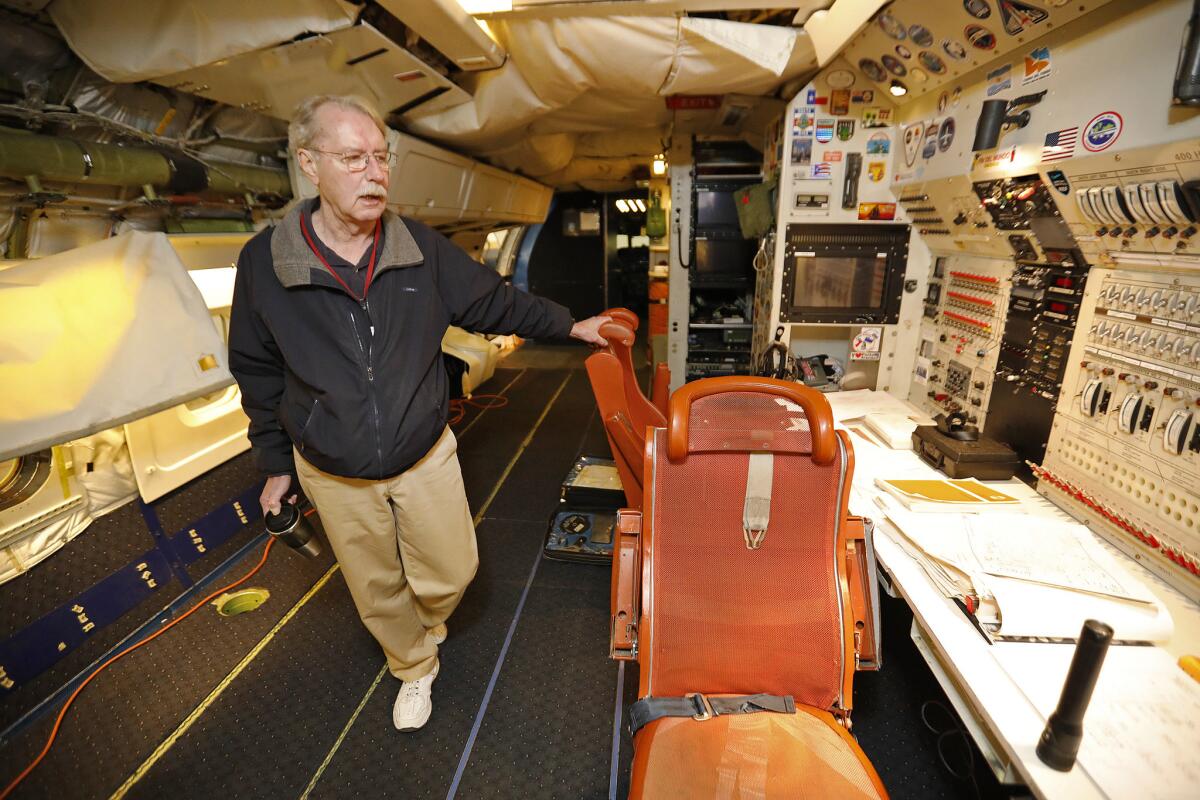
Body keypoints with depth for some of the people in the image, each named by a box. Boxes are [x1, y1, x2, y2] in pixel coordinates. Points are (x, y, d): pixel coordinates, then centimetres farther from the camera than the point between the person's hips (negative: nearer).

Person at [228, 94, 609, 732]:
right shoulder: (264, 263, -11)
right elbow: (258, 374, 0)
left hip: (426, 456, 1)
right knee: (377, 591, 19)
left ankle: (425, 625, 51)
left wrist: (571, 325, 3)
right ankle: (414, 669, 49)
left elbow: (494, 302, 3)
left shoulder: (422, 249, -9)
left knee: (452, 572, 13)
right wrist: (276, 464, 6)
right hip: (335, 475, 0)